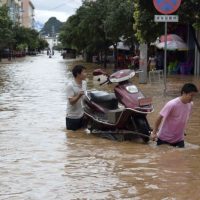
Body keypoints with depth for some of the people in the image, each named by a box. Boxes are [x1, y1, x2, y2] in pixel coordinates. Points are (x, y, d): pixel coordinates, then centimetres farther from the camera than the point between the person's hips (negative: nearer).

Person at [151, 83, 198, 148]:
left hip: (179, 138, 6)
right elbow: (159, 118, -17)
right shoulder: (172, 105, -25)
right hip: (164, 138, -5)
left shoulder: (190, 104, -6)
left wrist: (181, 131, 15)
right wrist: (154, 133, -16)